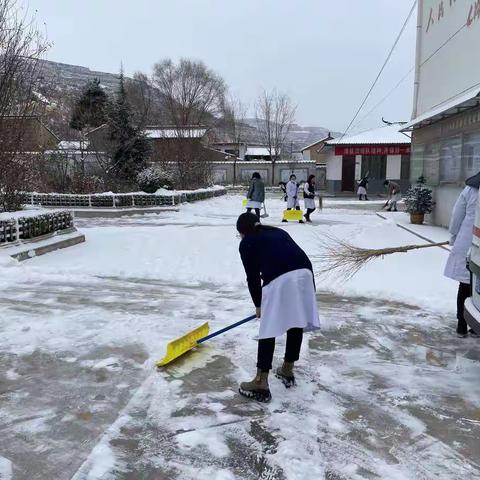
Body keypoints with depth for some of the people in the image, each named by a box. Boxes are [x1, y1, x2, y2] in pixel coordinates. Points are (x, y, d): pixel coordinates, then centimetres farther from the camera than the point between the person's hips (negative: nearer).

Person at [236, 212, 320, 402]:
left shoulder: (246, 243, 18)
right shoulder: (278, 232, 32)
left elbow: (252, 277, 17)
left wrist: (258, 305, 30)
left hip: (279, 279, -5)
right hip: (304, 272, 5)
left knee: (269, 330, 4)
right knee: (297, 323, 19)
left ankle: (261, 383, 5)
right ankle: (287, 371, 34)